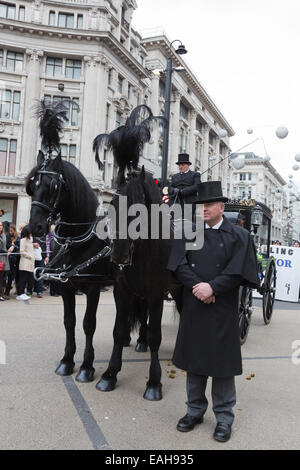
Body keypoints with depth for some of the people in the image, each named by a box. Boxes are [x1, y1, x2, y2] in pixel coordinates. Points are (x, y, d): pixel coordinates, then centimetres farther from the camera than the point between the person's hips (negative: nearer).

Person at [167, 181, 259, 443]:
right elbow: (179, 265, -1)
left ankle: (224, 417, 25)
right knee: (194, 360, 13)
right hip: (193, 309, 3)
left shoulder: (239, 236, 0)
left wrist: (212, 287, -18)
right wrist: (197, 286, -14)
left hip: (223, 312, -2)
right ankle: (195, 410, 31)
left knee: (222, 362, 6)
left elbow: (238, 271, -9)